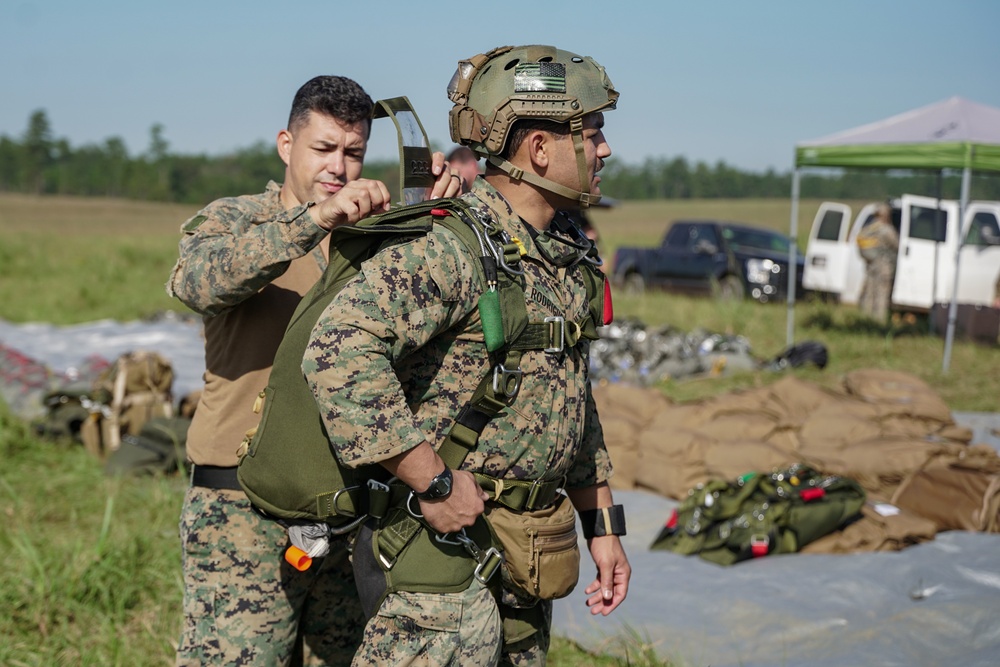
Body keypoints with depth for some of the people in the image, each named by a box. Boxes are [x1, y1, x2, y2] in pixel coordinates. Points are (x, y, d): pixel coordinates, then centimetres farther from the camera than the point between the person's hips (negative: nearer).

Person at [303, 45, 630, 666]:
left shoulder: (568, 258, 11)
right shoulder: (449, 247, -19)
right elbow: (339, 350, -33)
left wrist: (602, 524, 19)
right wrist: (434, 484, -28)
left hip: (522, 560, 9)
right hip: (444, 542, -9)